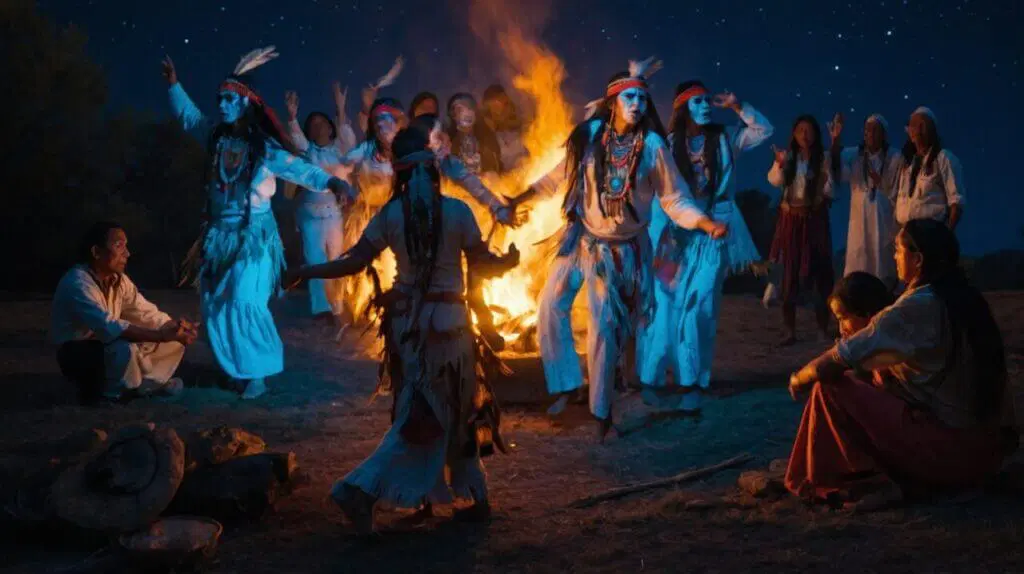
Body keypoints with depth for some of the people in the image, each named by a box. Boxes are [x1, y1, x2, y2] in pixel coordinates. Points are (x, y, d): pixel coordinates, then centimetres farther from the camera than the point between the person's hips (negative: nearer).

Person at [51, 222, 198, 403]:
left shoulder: (119, 280, 0)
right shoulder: (77, 284, -27)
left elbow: (146, 313, -2)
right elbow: (108, 327, -39)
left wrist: (176, 327, -23)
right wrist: (162, 335, -42)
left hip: (108, 346, 8)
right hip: (77, 356, -8)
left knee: (176, 340, -2)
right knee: (126, 349, -38)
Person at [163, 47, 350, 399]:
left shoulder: (264, 148, -11)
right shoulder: (216, 137, 3)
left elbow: (299, 169, -22)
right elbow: (188, 115, 22)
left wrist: (330, 182, -39)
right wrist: (174, 85, 16)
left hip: (253, 236, -5)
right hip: (218, 235, 6)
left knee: (245, 302, -13)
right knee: (215, 305, 7)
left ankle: (257, 374, 0)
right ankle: (235, 369, 21)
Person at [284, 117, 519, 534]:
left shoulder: (390, 214, -3)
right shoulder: (457, 211, -9)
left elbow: (354, 262, -4)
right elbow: (481, 262, -4)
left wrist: (307, 272, 10)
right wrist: (509, 261, 17)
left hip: (407, 320, 3)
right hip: (448, 320, -3)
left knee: (422, 412, 17)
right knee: (457, 408, 7)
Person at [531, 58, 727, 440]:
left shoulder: (652, 146, -14)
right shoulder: (590, 134, -8)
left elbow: (675, 200, -10)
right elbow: (564, 172, 6)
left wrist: (708, 224, -24)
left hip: (622, 249, -3)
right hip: (581, 238, 3)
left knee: (604, 325, 0)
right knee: (551, 307, 0)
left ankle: (601, 412, 14)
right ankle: (567, 386, 16)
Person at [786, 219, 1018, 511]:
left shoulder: (917, 307, -16)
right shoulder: (966, 298, 8)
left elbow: (840, 359, -15)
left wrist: (800, 377, 4)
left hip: (948, 451, -9)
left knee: (830, 388, -7)